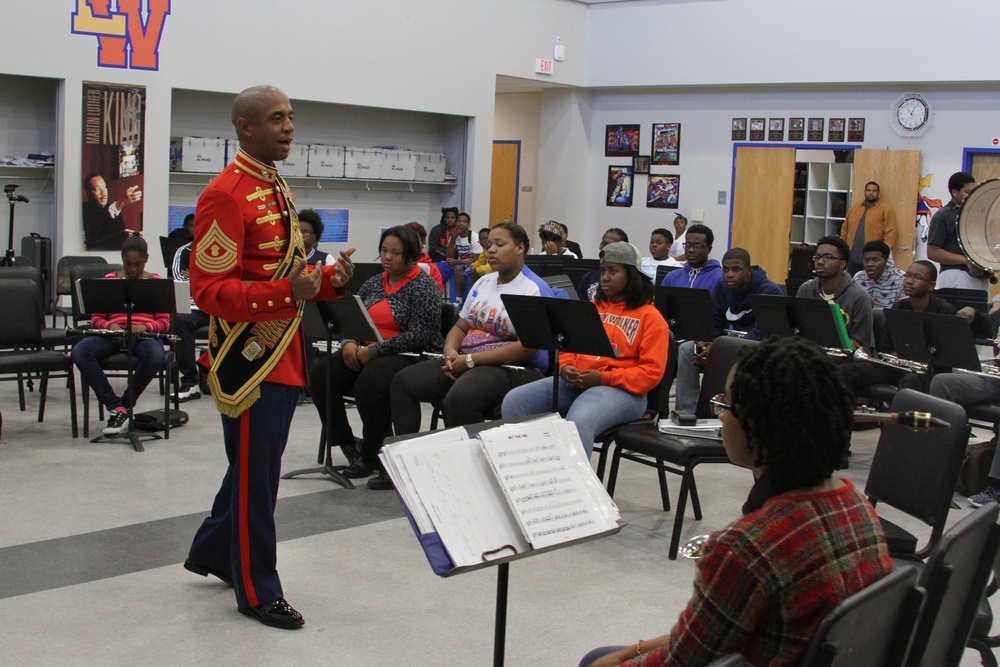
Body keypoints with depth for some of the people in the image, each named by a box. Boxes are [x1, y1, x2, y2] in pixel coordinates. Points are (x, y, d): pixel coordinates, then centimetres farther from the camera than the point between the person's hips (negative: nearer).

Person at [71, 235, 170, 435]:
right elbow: (96, 318, 12)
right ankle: (115, 407, -23)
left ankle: (126, 403, -15)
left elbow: (164, 321, 6)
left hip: (144, 334, -2)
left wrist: (145, 326, -16)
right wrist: (109, 325, -12)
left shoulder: (156, 282, 11)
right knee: (80, 351, -30)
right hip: (112, 334, 2)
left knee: (157, 356, -39)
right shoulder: (109, 280, 15)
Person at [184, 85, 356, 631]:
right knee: (256, 475, 1)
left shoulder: (277, 191, 14)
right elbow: (209, 290, -20)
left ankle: (212, 552, 39)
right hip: (250, 358, -9)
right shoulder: (226, 195, -17)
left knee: (254, 466, 21)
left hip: (283, 356, 10)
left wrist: (330, 279, 2)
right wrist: (287, 292, -30)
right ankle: (256, 590, 14)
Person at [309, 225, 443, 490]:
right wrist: (349, 343, -8)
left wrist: (373, 351, -19)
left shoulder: (423, 286, -6)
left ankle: (370, 456, -18)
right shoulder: (373, 284, 16)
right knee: (320, 374, -16)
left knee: (371, 381, -36)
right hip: (367, 353, 7)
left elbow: (419, 335, -17)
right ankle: (347, 446, -6)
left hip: (413, 357, -7)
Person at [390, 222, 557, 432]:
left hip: (512, 368, -8)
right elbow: (460, 326, 20)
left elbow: (528, 346, -18)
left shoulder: (535, 290, -8)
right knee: (403, 382, -7)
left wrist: (470, 360, -19)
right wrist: (451, 351, -5)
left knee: (460, 398, -37)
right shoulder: (483, 282, 17)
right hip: (466, 362, 8)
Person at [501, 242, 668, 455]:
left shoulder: (650, 317, 1)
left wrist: (602, 378, -16)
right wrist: (566, 368, 0)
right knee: (514, 401, -15)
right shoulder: (592, 308, 21)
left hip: (620, 389, -7)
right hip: (574, 382, 7)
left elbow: (651, 371, -7)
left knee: (578, 422, -39)